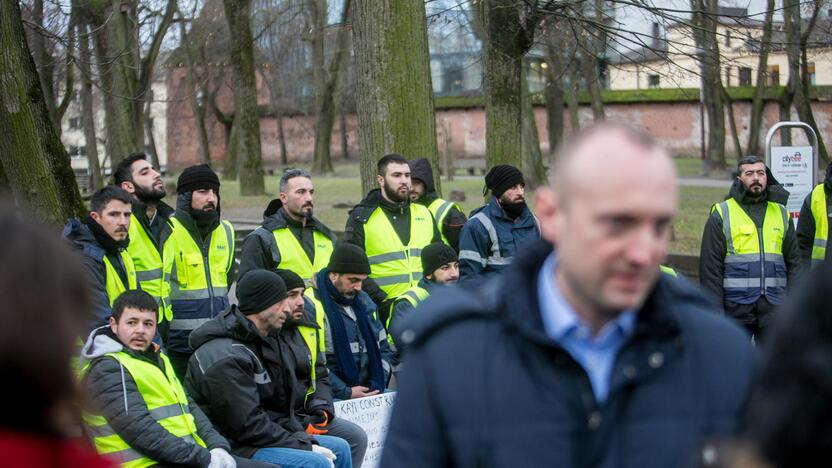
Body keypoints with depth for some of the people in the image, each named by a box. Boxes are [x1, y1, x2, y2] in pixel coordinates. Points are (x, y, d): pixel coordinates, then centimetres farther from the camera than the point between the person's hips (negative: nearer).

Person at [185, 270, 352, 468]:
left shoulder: (265, 341, 12)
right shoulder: (227, 359, -21)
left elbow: (279, 404, 16)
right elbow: (247, 426, -23)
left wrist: (302, 437, -2)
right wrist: (304, 446, -17)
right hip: (234, 448, -10)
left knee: (339, 448, 7)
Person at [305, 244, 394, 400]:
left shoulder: (363, 300, 19)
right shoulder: (310, 305, -8)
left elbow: (384, 348, 24)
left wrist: (378, 385, 7)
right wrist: (345, 392, -14)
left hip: (370, 394, 6)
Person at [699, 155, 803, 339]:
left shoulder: (781, 213, 13)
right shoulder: (721, 215, 2)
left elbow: (794, 262, 14)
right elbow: (710, 268, -2)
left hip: (774, 309, 3)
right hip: (736, 309, -3)